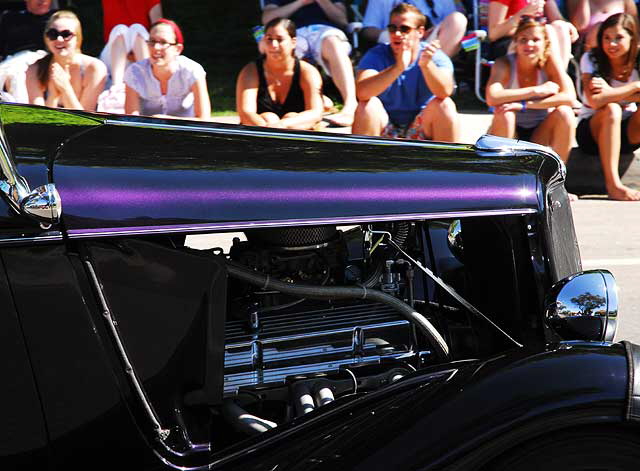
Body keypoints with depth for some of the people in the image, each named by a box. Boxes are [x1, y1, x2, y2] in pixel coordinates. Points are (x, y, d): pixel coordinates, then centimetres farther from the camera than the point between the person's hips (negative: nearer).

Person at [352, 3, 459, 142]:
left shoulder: (434, 55, -9)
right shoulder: (376, 56, -10)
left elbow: (445, 92, -29)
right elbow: (362, 93, -31)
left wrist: (426, 64, -48)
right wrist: (398, 67, -45)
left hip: (420, 130, 0)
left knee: (444, 104, -24)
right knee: (368, 104, -26)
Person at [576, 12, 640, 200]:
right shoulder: (591, 59, -11)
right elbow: (595, 100, -27)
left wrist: (613, 92, -28)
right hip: (592, 131, -2)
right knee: (611, 109, -34)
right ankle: (613, 185, -39)